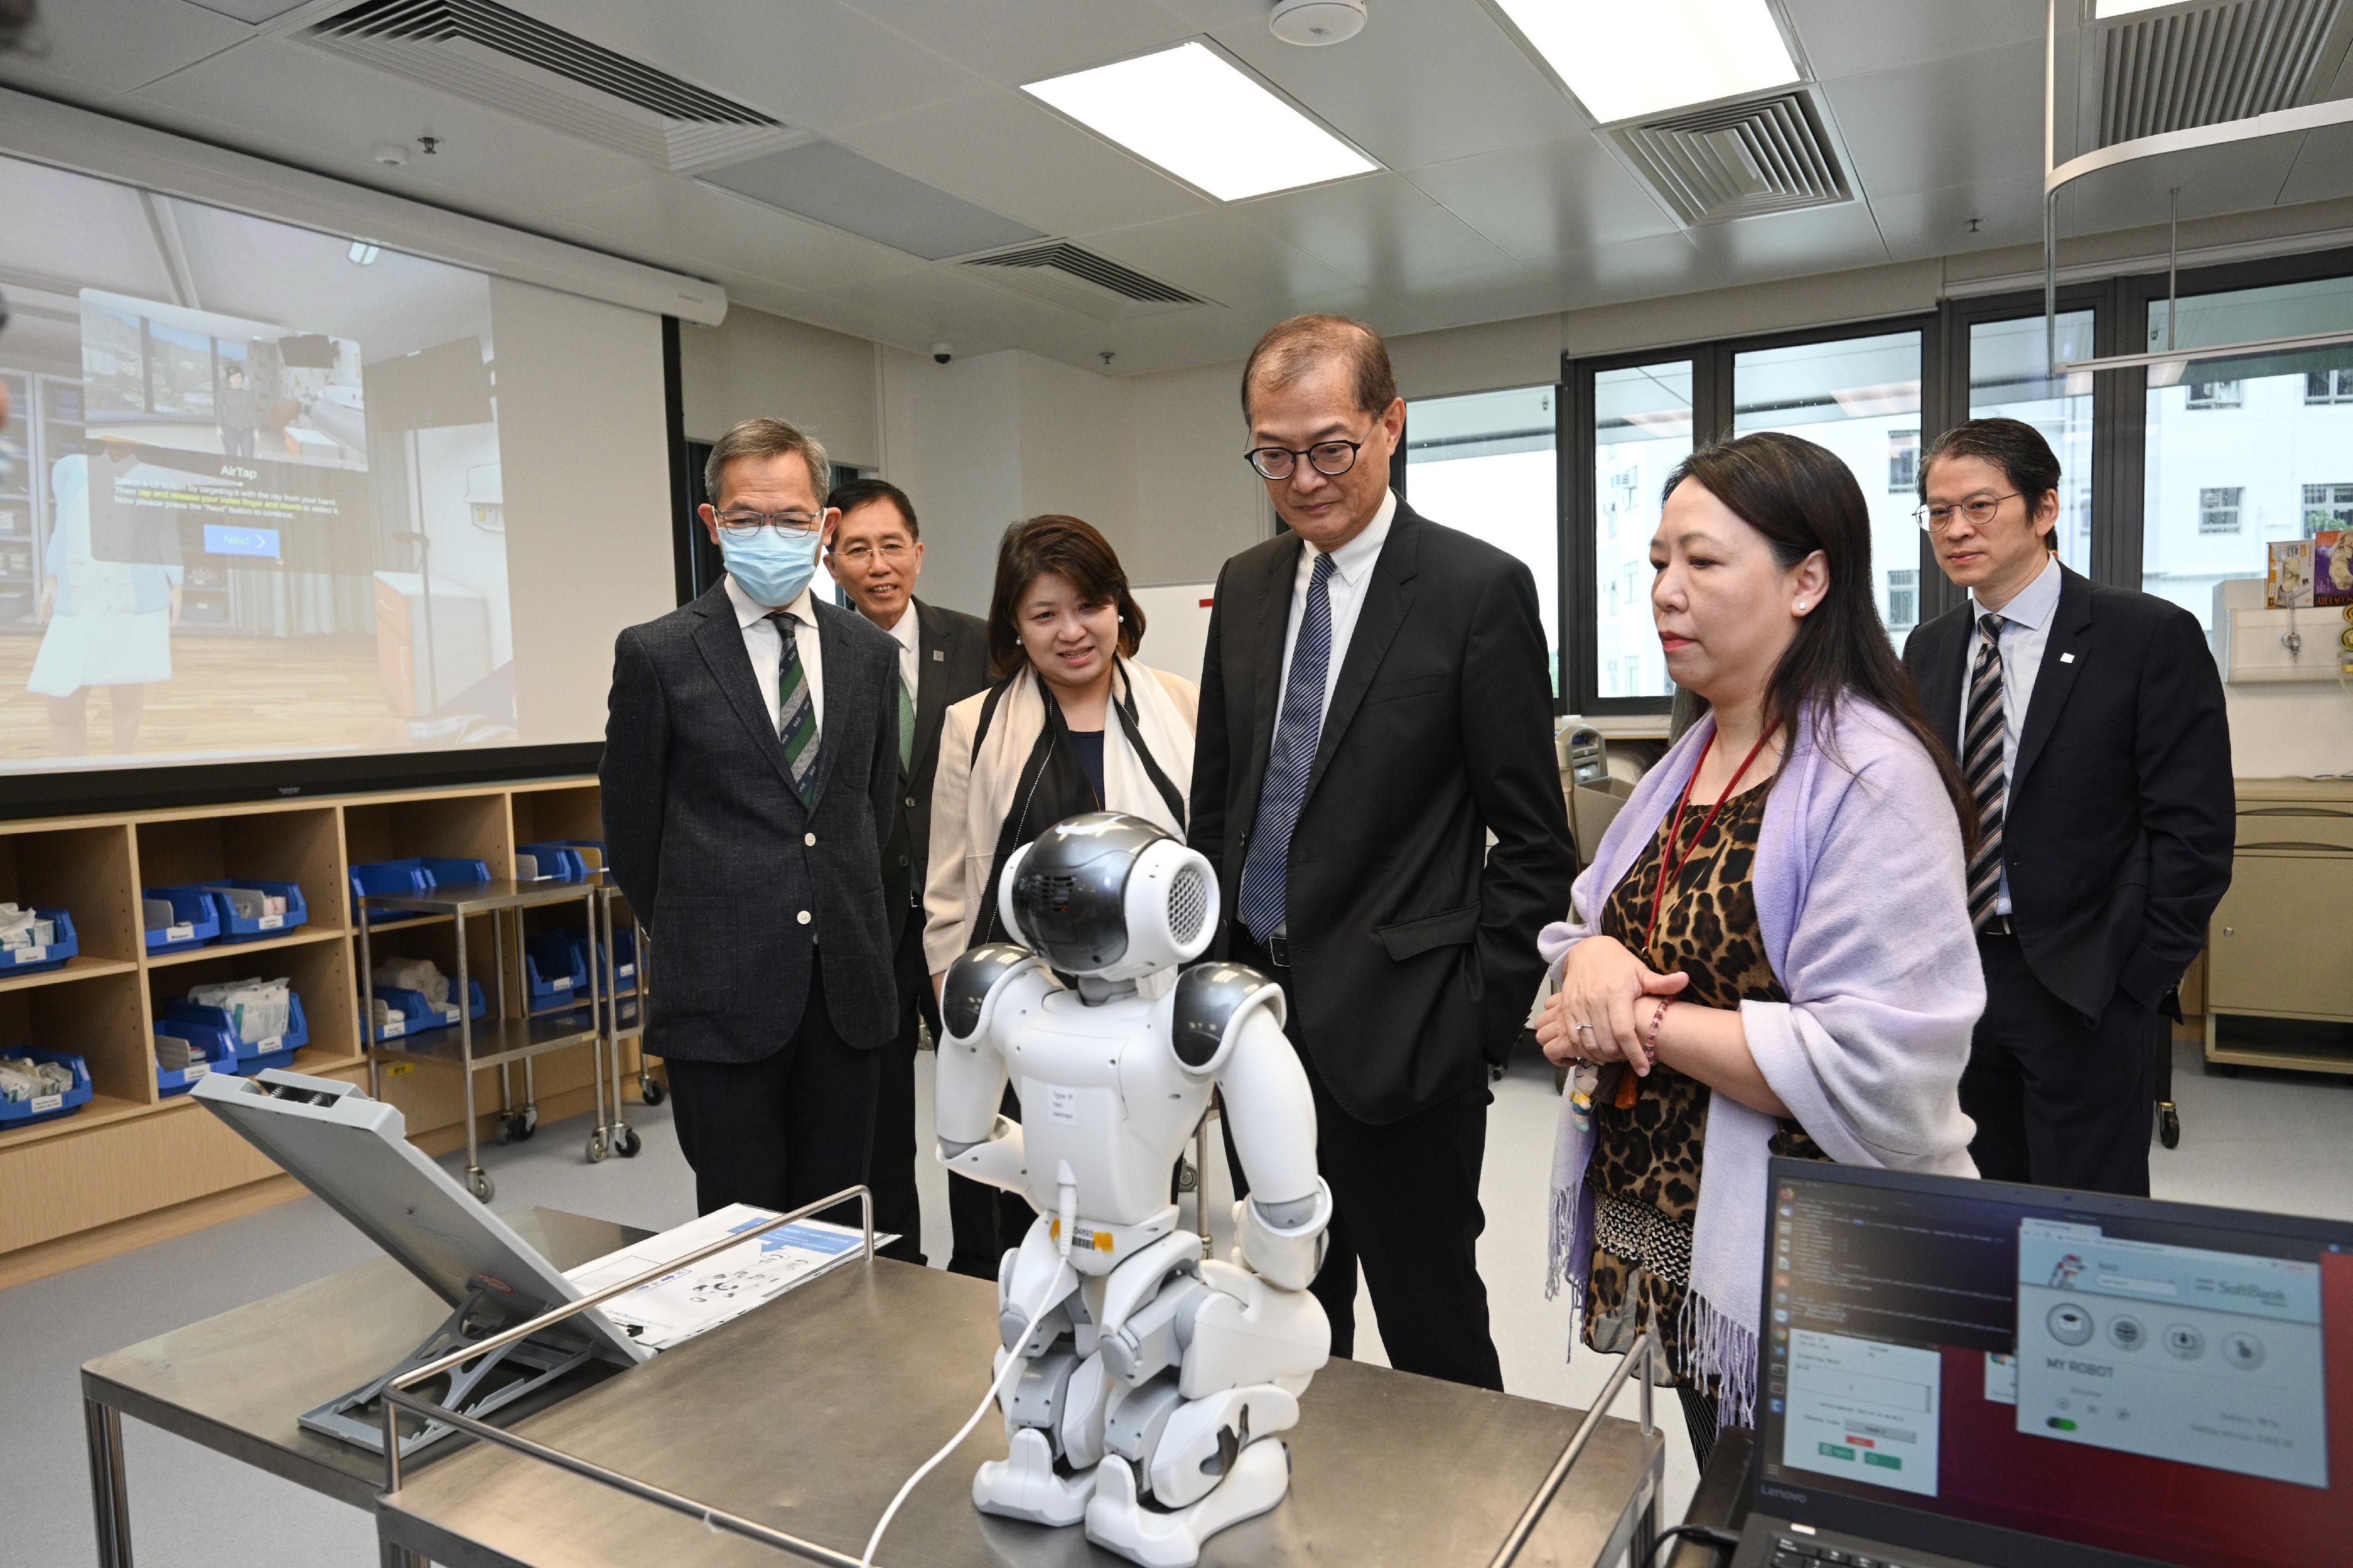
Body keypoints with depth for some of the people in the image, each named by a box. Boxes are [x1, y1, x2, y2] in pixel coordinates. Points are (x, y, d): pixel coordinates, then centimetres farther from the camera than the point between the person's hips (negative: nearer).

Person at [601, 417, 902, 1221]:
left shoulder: (870, 652, 8)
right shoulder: (658, 654, -4)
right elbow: (631, 829, 3)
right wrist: (693, 942, 9)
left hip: (846, 991, 4)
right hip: (724, 999, -3)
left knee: (837, 1229, 12)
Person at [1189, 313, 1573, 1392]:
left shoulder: (1481, 590, -9)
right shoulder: (1247, 586, 8)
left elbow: (1533, 840, -8)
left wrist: (1479, 1018, -11)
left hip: (1395, 1030, -5)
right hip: (1257, 1013, 6)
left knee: (1431, 1327, 10)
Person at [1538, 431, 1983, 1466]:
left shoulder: (1871, 779, -19)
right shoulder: (1690, 760, 8)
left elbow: (1877, 1071, -26)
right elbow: (1586, 923, 11)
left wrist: (1642, 1023, -20)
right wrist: (1590, 959, -13)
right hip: (1676, 1248, 8)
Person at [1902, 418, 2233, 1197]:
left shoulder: (2152, 636, -7)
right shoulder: (1927, 649, 9)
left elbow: (2195, 829, -10)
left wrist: (2132, 981, -13)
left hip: (2086, 993, -4)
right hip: (1954, 979, 5)